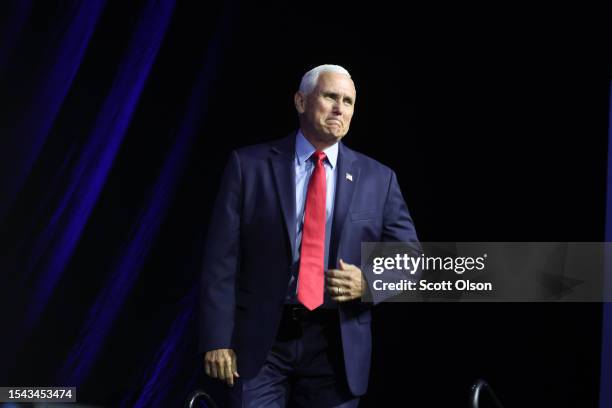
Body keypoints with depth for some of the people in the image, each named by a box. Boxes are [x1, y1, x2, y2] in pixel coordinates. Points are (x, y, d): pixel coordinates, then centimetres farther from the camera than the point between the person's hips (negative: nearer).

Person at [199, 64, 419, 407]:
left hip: (337, 346, 2)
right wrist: (218, 339, -8)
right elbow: (222, 259, -2)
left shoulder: (378, 178, 7)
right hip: (260, 340, -2)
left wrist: (369, 283, -11)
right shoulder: (249, 165, 1)